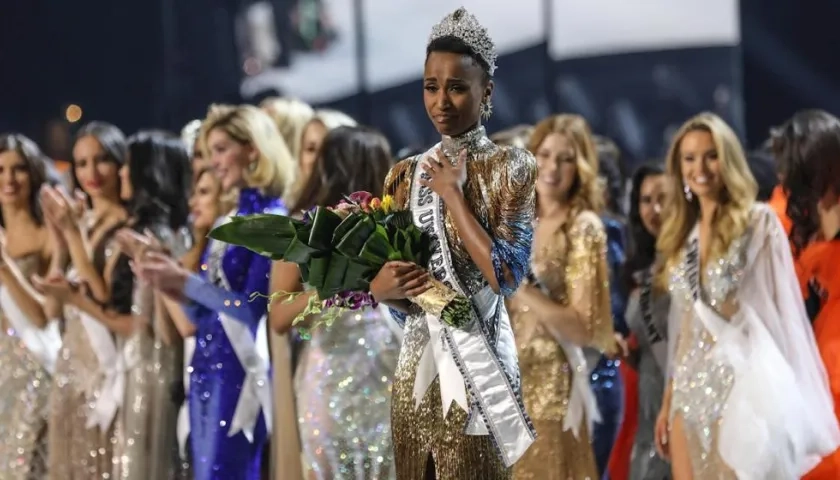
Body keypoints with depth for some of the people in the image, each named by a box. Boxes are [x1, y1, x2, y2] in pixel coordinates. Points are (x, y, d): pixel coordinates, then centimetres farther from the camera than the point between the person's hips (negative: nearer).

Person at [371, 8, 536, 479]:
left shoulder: (511, 168, -6)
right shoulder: (406, 174, 8)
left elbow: (505, 276, -17)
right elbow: (380, 273, 11)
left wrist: (453, 193, -14)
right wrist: (381, 286, -13)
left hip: (477, 358, -5)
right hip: (418, 360, 5)